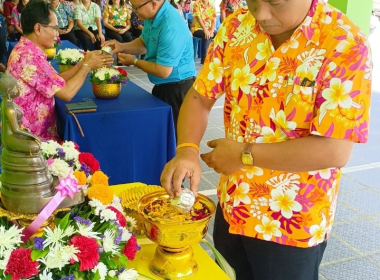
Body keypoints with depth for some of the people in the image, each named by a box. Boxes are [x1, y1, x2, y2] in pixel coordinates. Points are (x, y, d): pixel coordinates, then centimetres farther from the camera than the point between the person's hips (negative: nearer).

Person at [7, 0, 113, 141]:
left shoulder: (26, 50, 7)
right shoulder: (29, 56, -24)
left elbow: (57, 81, 9)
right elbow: (66, 93, -24)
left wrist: (83, 62, 1)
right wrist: (87, 65, -11)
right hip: (31, 139, -9)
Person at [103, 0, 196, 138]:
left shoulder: (171, 28, -30)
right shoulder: (152, 16, -1)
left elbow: (163, 71, -27)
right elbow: (143, 43, 15)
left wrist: (134, 61, -13)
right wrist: (122, 46, -4)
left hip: (177, 88, -9)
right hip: (162, 86, 9)